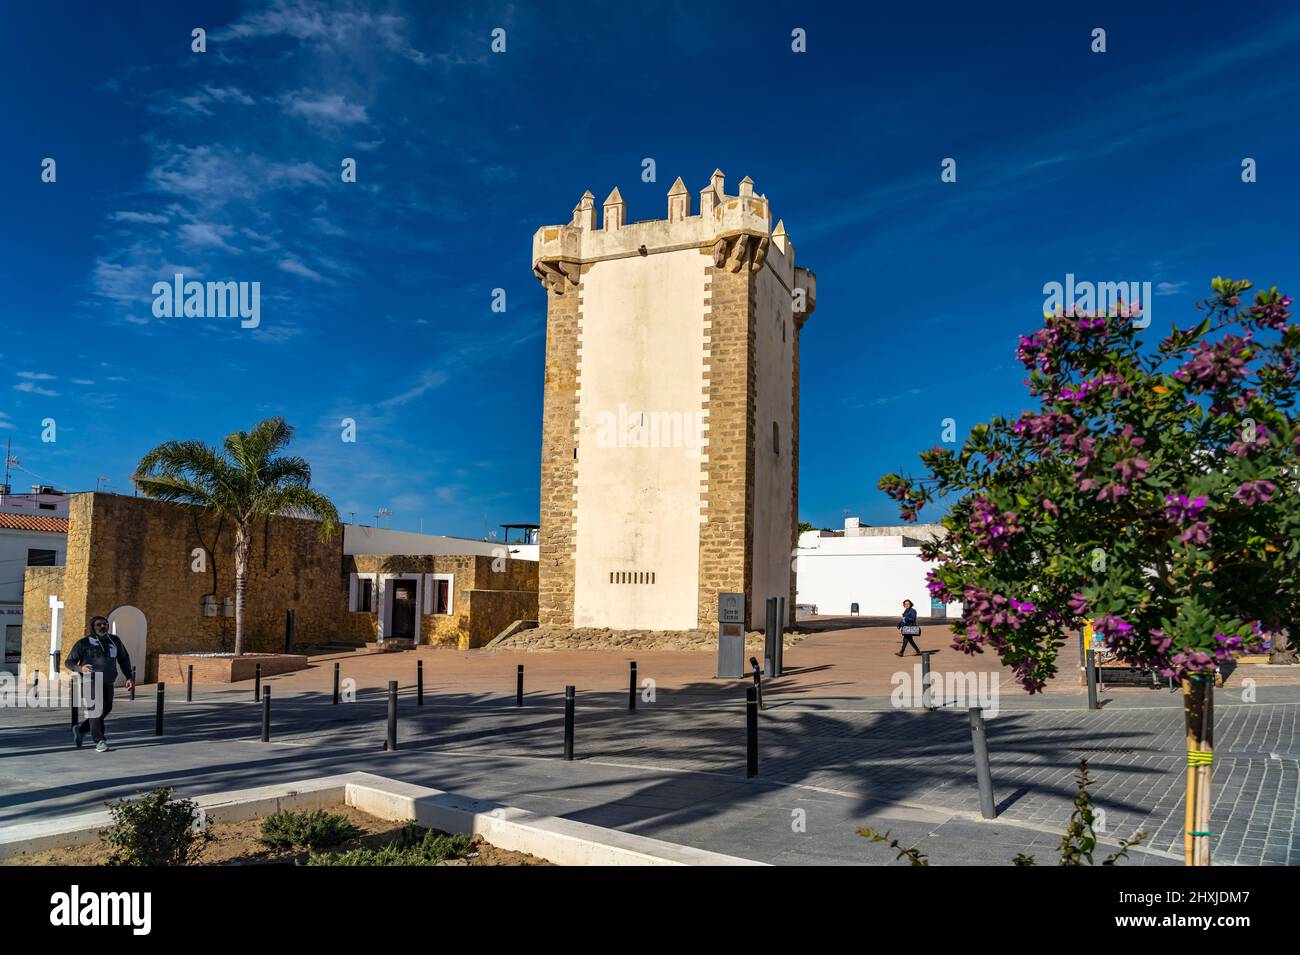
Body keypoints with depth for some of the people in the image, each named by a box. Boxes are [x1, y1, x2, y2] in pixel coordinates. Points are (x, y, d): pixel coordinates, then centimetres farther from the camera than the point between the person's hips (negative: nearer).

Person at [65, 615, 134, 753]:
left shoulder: (114, 640, 9)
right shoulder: (83, 643, -1)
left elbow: (123, 658, 17)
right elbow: (69, 662, 1)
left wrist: (129, 677, 6)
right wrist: (80, 668, -21)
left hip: (108, 682, 5)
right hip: (91, 680, -5)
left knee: (106, 709, 10)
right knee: (97, 708, -18)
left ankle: (80, 729, 33)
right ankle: (100, 741, -15)